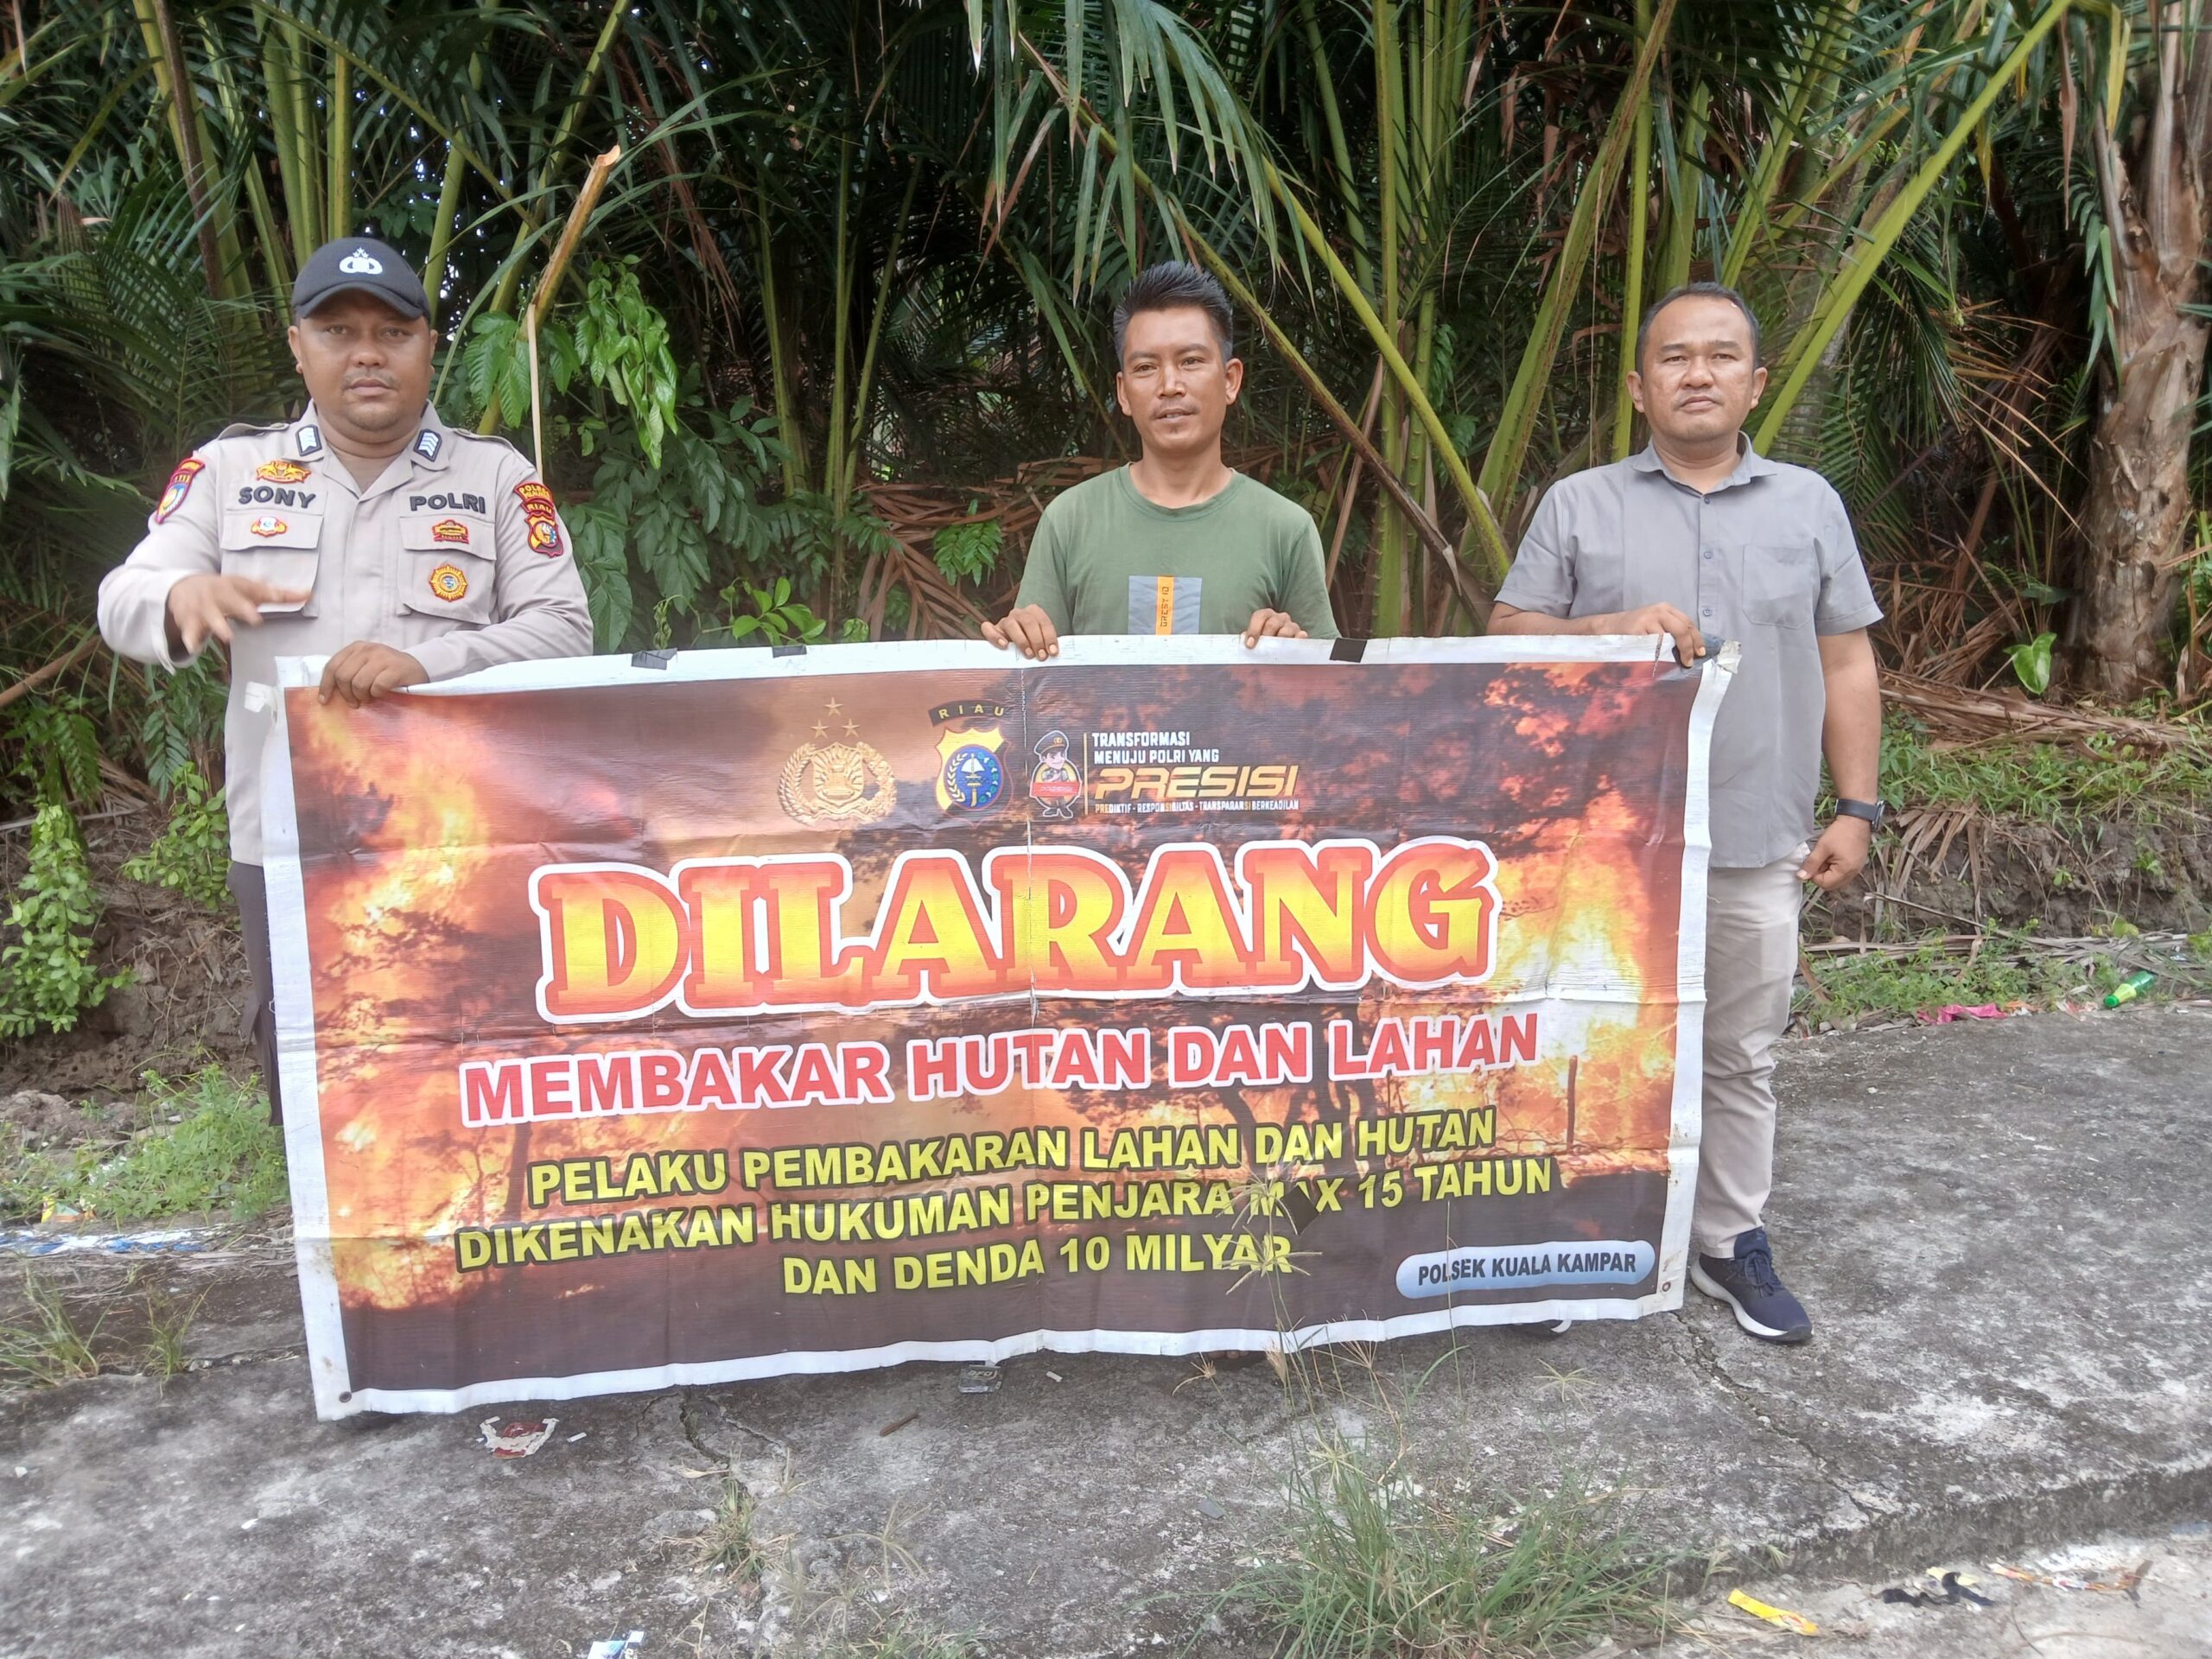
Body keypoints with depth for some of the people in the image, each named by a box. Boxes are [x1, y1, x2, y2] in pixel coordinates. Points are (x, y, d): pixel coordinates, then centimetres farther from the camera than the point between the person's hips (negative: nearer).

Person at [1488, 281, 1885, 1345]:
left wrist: (1857, 809, 4)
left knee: (1742, 1055, 12)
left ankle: (1731, 1241, 28)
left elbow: (1846, 667, 9)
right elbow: (1508, 636, 0)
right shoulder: (1578, 505, 5)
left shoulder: (1809, 504, 9)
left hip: (1757, 841, 2)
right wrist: (1610, 629, -18)